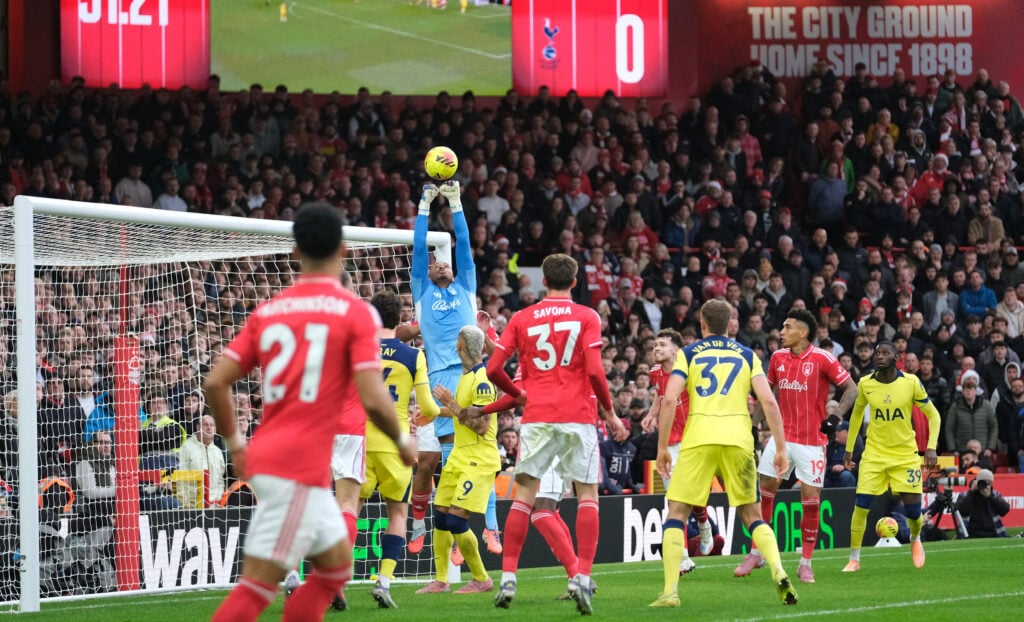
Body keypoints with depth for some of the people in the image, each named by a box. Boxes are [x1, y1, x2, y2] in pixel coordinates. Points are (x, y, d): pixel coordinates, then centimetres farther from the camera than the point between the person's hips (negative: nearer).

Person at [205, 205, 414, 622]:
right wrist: (402, 441, 6)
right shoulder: (355, 312, -6)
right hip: (299, 469, -7)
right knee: (257, 587, -9)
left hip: (265, 458, 7)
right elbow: (373, 400, -13)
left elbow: (215, 383, 6)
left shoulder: (267, 311, 10)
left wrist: (233, 441, 21)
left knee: (337, 565, 20)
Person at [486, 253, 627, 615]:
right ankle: (583, 578, -9)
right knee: (587, 496, 5)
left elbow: (493, 369, 3)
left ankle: (508, 578, -1)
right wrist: (609, 412, 3)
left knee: (523, 496, 6)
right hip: (577, 416, -1)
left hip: (536, 418, 2)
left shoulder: (521, 319, 8)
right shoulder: (587, 317, 1)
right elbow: (595, 371, -9)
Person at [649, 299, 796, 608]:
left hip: (698, 440, -2)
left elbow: (669, 399, -2)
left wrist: (662, 447, 2)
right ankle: (779, 573, -10)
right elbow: (769, 401, 3)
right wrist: (780, 449, 6)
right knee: (752, 515, 13)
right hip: (738, 439, 2)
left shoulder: (689, 353, 11)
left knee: (677, 513, 5)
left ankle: (670, 591, -8)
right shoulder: (747, 355, 15)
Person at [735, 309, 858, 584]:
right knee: (765, 490, 0)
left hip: (812, 440, -4)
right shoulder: (778, 357, 5)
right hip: (782, 435, 4)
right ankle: (756, 553, 12)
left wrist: (836, 417, -19)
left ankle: (806, 563, 7)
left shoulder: (822, 359, -11)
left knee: (811, 498, -3)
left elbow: (851, 389, -7)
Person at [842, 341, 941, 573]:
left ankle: (915, 539, 33)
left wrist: (931, 448, -10)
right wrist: (849, 449, 13)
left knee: (913, 508, -3)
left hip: (905, 454, -1)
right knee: (861, 504, -12)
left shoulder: (911, 383, -9)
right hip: (874, 453, 1)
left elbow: (933, 415, 0)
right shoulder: (865, 384, -4)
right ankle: (854, 559, 0)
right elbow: (857, 414, 14)